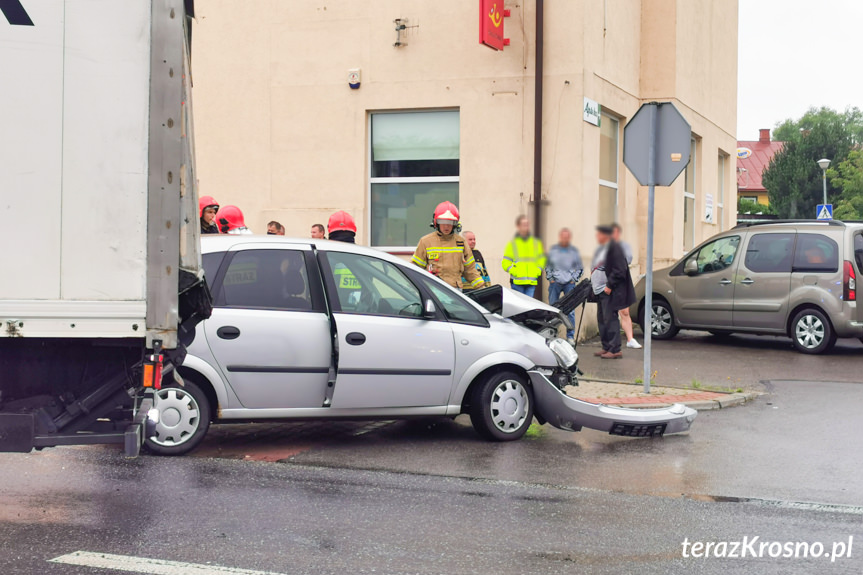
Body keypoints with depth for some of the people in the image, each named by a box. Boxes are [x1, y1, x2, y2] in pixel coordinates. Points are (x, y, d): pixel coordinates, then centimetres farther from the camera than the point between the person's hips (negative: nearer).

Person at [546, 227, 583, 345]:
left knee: (570, 311, -5)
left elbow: (580, 269, 12)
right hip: (555, 283, 1)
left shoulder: (574, 251, 4)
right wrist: (550, 278, 4)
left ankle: (570, 336, 0)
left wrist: (573, 278, 0)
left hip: (569, 283, -1)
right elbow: (547, 266, 15)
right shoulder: (553, 249, 6)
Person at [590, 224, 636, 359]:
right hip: (600, 290, 10)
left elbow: (619, 271, -19)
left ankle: (615, 350, -7)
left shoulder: (614, 248, -13)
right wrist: (593, 284, 16)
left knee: (610, 319, -9)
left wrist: (609, 286, -20)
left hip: (610, 291, -10)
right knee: (602, 319, 12)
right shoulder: (601, 249, 18)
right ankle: (606, 348, 19)